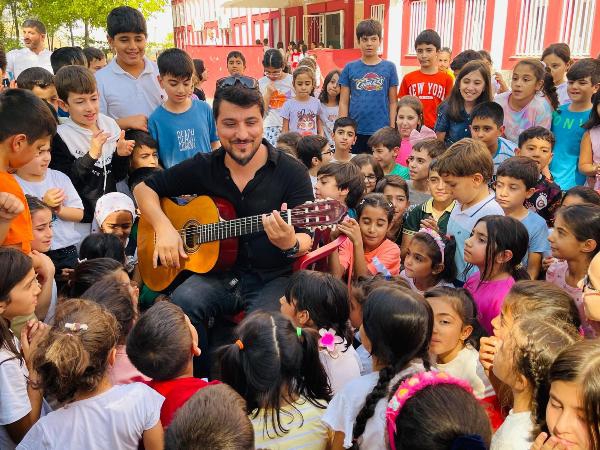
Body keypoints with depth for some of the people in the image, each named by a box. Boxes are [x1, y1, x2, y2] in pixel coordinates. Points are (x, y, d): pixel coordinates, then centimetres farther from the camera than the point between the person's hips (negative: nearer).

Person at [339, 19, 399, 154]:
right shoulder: (350, 68, 4)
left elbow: (392, 102, 5)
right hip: (355, 131, 1)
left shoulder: (389, 67, 4)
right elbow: (344, 102, 5)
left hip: (381, 131, 0)